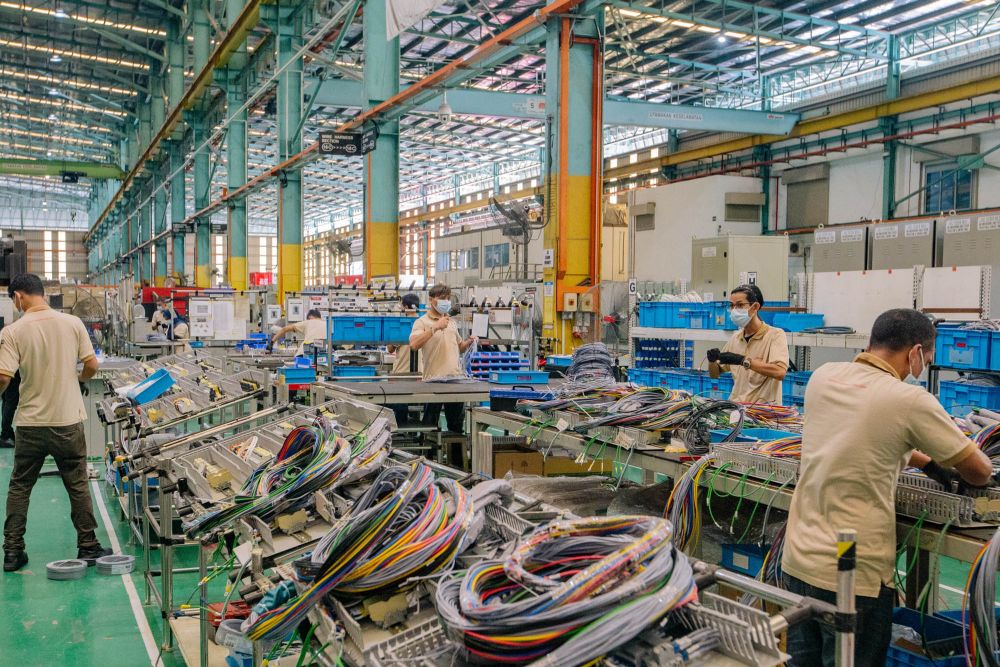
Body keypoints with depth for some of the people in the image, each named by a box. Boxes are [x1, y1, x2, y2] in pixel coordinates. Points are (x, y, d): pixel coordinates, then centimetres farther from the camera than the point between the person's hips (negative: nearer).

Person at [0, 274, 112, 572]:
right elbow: (92, 366, 0)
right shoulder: (73, 323, -3)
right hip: (68, 421, 1)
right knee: (78, 485, 11)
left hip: (30, 423, -1)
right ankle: (88, 546, 17)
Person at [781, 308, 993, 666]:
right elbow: (979, 472, -3)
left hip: (798, 560, 6)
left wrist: (920, 458, 23)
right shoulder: (911, 401, -14)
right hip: (854, 576, -6)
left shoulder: (822, 377, 2)